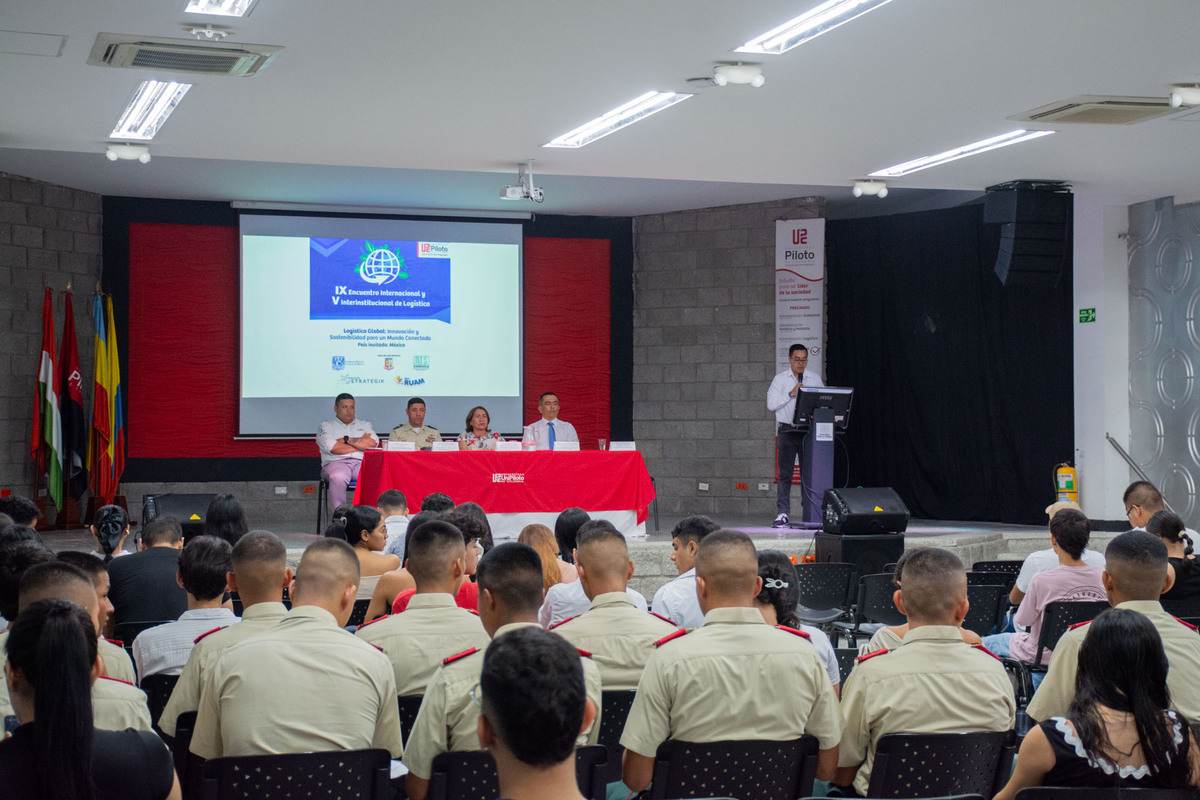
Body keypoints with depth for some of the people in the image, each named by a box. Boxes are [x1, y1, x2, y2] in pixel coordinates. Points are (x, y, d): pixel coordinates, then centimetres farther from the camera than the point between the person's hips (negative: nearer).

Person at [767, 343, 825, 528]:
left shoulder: (815, 379, 11)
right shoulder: (780, 379, 4)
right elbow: (771, 404, -5)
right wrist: (791, 394, -12)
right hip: (788, 431, -2)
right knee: (785, 474, -3)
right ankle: (782, 514, -3)